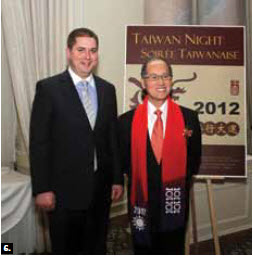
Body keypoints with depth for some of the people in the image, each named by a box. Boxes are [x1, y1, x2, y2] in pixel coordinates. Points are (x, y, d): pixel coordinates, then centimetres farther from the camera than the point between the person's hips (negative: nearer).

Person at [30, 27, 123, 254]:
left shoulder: (107, 89, 6)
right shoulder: (48, 88, -8)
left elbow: (113, 137, 8)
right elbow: (38, 142, -9)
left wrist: (118, 179, 7)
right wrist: (42, 189, -11)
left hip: (101, 186, 4)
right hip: (64, 188, -4)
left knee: (97, 247, 19)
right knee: (65, 248, 14)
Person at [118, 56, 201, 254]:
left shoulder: (189, 118, -2)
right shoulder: (126, 121, -3)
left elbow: (195, 160, 4)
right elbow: (124, 163, 4)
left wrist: (179, 184, -2)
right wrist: (142, 180, -3)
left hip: (175, 204, 1)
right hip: (142, 205, 0)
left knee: (174, 251, 18)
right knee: (143, 251, 16)